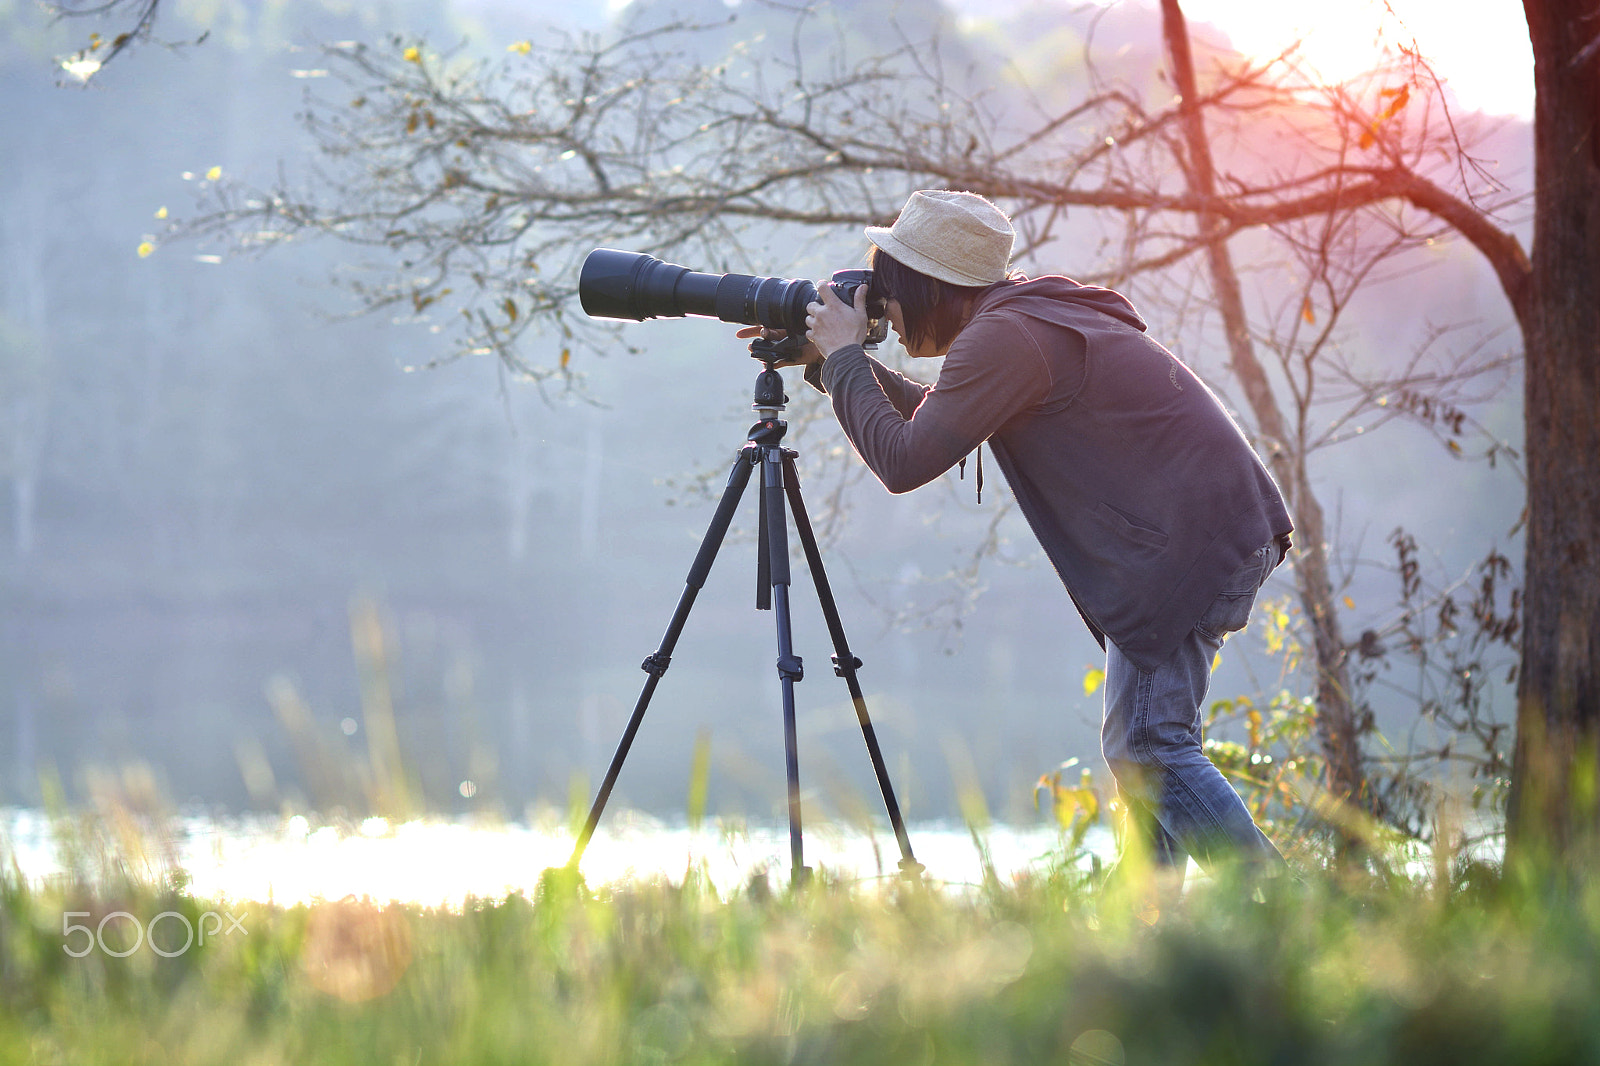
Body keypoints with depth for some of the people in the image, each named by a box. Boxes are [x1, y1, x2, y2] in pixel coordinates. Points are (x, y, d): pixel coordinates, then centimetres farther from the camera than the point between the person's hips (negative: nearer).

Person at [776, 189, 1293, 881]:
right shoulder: (1032, 313, 19)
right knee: (1141, 746, 12)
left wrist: (844, 356, -4)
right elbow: (930, 416, 30)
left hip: (1194, 537, -11)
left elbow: (904, 461, -17)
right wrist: (824, 361, 22)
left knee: (1147, 747, -14)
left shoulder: (1004, 337, -14)